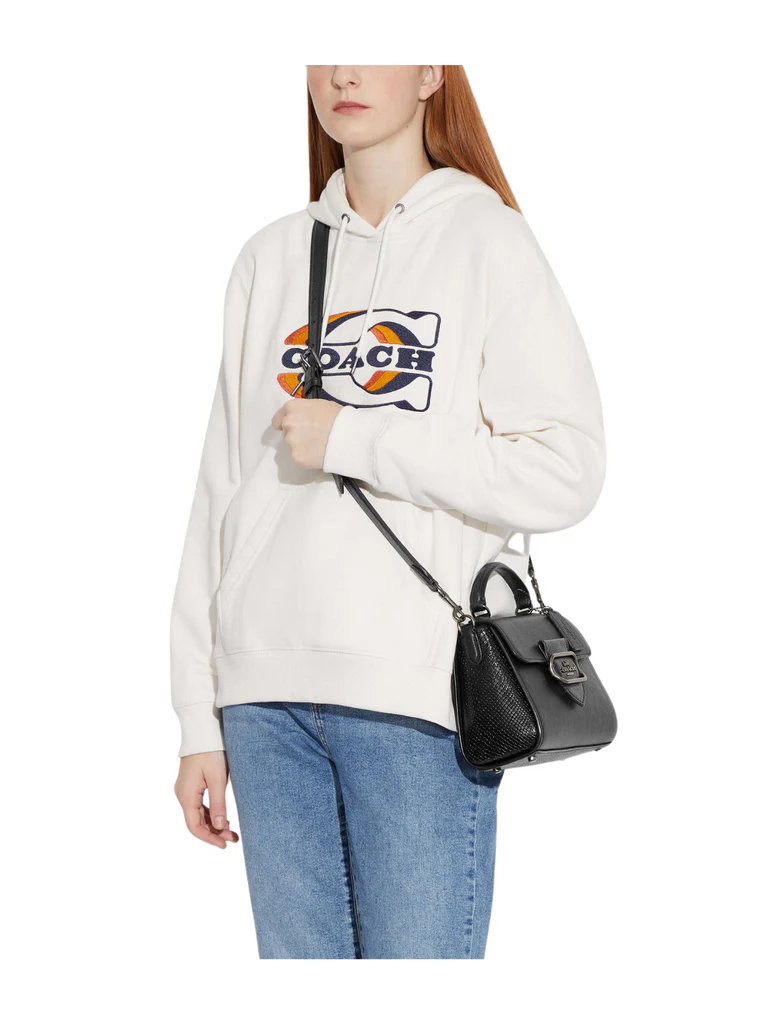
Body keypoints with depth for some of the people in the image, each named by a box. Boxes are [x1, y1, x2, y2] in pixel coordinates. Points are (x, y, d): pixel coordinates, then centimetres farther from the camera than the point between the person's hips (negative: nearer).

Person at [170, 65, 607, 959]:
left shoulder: (487, 240, 2)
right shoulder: (269, 259, 16)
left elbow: (563, 473, -9)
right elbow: (221, 491, 14)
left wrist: (348, 437, -9)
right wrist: (199, 719, 10)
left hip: (419, 690, -4)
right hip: (268, 691, 4)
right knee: (296, 958, 8)